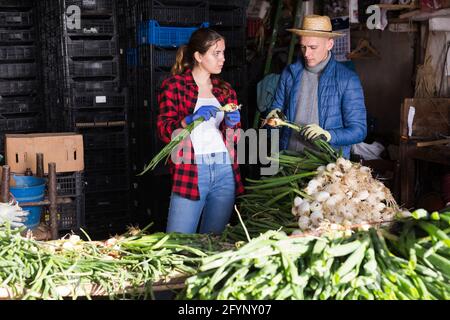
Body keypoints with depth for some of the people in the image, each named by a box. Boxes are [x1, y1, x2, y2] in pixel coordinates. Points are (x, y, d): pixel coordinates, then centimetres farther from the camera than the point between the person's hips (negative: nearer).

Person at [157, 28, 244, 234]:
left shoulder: (225, 90, 18)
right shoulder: (174, 85, 4)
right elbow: (164, 131, -3)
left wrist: (232, 124, -2)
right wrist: (190, 119, -19)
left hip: (225, 171, 4)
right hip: (190, 172, -4)